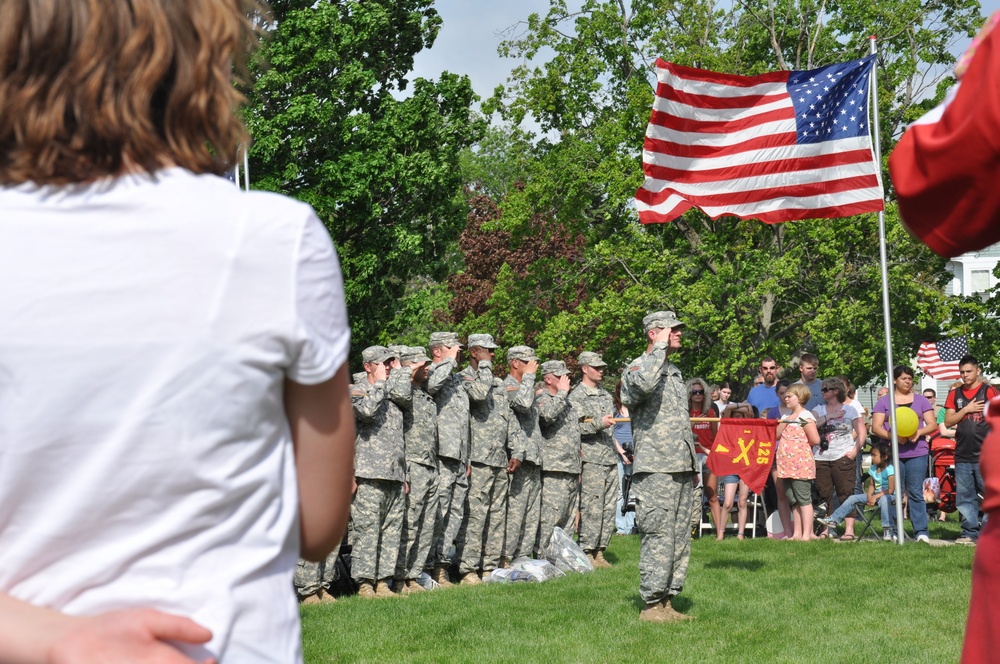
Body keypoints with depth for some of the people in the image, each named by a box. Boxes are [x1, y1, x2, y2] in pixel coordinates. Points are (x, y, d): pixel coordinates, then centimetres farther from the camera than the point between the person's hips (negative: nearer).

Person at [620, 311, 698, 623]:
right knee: (658, 537, -9)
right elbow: (643, 384, -34)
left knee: (679, 538, 9)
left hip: (681, 469, 9)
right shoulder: (637, 367, -7)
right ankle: (651, 605, -4)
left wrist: (692, 466, 23)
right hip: (656, 469, -9)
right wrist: (661, 347, -21)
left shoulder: (675, 372, 21)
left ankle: (667, 601, 15)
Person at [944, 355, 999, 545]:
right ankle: (970, 533, 10)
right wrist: (966, 409, -6)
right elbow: (948, 422, 8)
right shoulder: (955, 394, 13)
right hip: (963, 456, 4)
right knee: (964, 497, 5)